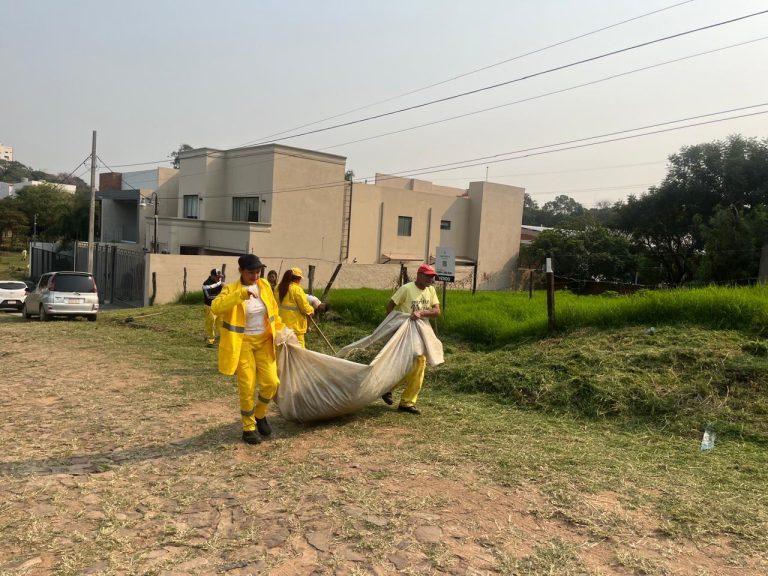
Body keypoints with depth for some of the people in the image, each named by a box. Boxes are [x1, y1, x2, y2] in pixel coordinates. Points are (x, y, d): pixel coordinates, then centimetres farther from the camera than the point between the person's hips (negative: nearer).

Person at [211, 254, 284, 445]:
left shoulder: (265, 285, 1)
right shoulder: (231, 289, -14)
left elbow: (273, 309, 16)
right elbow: (216, 307, -33)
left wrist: (280, 329, 14)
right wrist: (241, 294, -41)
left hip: (264, 341, 4)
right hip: (243, 343, -4)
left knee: (271, 382, -2)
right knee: (247, 387, -2)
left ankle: (260, 415, 26)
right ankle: (248, 428, 16)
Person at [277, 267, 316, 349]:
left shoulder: (279, 288, 5)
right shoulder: (297, 289, -16)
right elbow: (304, 307, -15)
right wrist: (311, 310, 6)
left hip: (282, 323, 7)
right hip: (295, 324, -7)